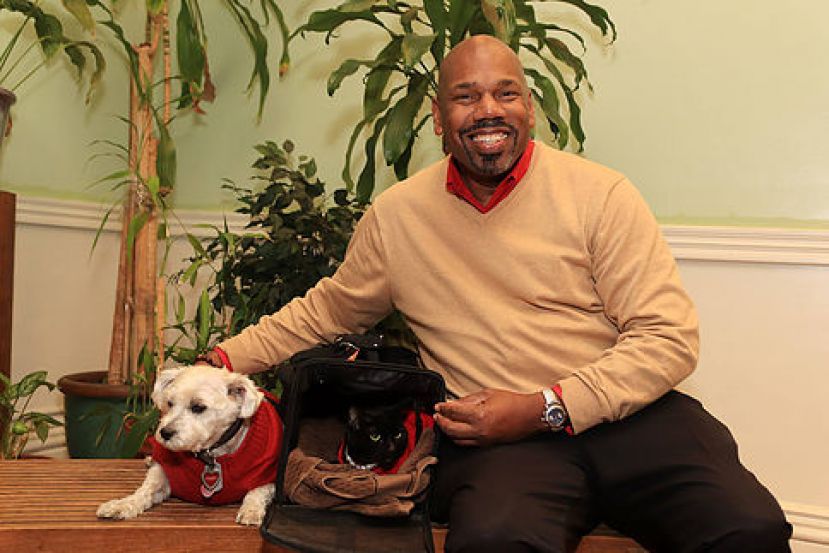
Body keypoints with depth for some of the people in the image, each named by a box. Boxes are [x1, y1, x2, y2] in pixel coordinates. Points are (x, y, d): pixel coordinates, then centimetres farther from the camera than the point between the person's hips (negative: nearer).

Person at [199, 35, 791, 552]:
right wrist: (228, 358, 20)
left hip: (630, 414, 1)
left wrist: (543, 408, -13)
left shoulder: (601, 194, 1)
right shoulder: (395, 214, 9)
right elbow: (328, 310, 26)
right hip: (496, 438, 0)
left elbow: (669, 338, -3)